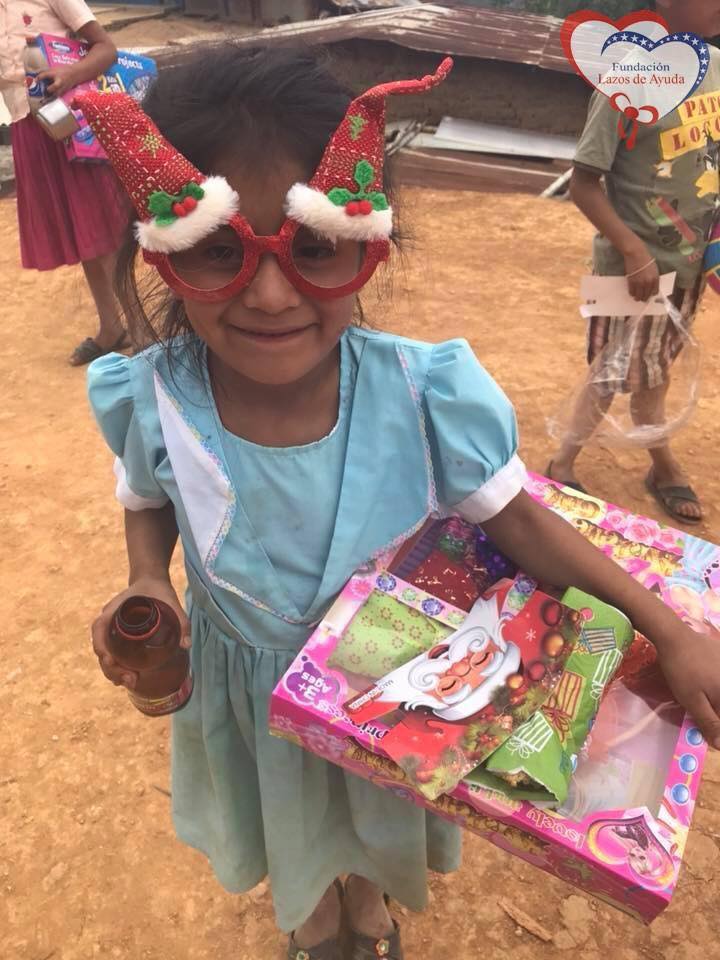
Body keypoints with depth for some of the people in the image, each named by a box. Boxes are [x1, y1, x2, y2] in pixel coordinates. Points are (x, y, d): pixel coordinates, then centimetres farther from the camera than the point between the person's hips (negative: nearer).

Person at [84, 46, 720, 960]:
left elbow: (513, 515, -20)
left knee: (372, 810, 33)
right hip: (249, 683, 1)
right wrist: (147, 583, -25)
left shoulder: (416, 391, -32)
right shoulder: (155, 399, -27)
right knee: (290, 822, 33)